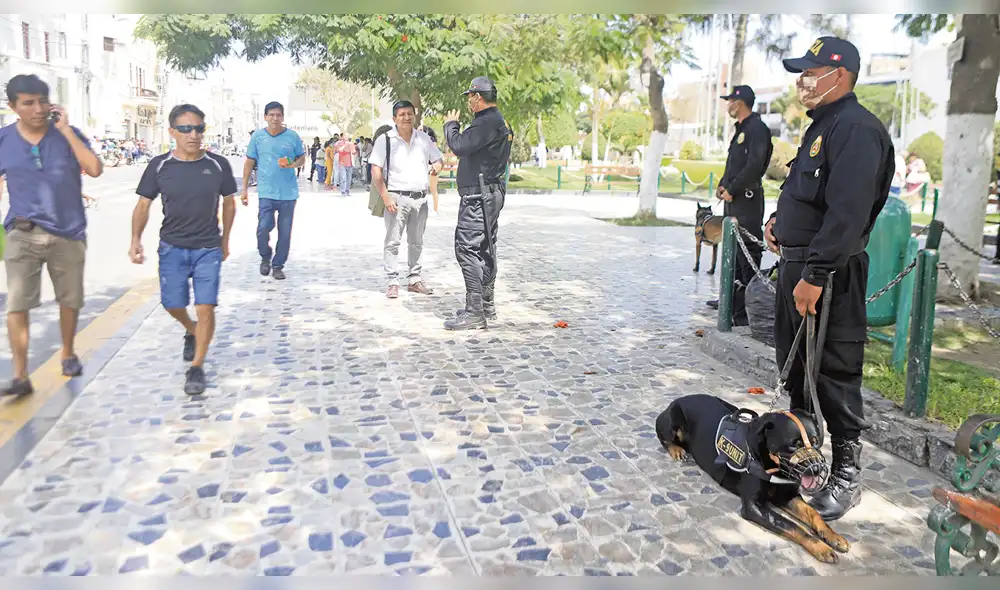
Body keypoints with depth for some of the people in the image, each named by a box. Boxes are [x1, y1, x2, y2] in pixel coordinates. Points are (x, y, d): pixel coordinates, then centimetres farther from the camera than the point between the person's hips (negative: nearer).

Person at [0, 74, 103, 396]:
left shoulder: (68, 134, -2)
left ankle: (68, 354, 35)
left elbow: (95, 169, -17)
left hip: (69, 233, 1)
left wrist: (66, 130, -16)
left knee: (70, 300, 13)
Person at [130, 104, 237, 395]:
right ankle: (191, 331, 44)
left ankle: (197, 368, 7)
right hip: (172, 247, 1)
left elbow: (229, 203, 7)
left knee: (205, 308, -7)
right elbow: (143, 204, 2)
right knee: (173, 304, 9)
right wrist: (136, 239, -11)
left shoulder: (218, 164, -6)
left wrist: (225, 240, 12)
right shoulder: (159, 166, -5)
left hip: (208, 248, -1)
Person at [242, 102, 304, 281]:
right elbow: (249, 163, 7)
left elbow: (302, 159, 10)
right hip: (266, 192, -1)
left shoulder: (292, 136, -1)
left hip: (288, 193, 1)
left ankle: (278, 265, 21)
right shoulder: (257, 136, 1)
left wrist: (292, 164, -14)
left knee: (285, 232, 6)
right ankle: (265, 257, 18)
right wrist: (244, 189, 5)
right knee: (263, 228, -10)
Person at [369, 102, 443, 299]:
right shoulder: (385, 140, -4)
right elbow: (376, 171, -6)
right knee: (392, 241, -4)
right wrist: (385, 197, -16)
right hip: (397, 197, -4)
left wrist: (437, 166, -9)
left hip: (420, 198, 5)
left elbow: (437, 159, 17)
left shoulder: (423, 138, 8)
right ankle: (393, 282, 1)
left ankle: (414, 279, 21)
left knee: (416, 242, 12)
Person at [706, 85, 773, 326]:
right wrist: (723, 184, 9)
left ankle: (746, 308, -7)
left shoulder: (757, 128, -12)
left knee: (747, 253, -8)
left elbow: (754, 165, -20)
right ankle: (732, 297, 24)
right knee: (733, 250, 15)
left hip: (747, 198, -10)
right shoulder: (741, 129, 19)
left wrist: (732, 190, -16)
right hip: (733, 198, 10)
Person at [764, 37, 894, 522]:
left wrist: (815, 274, -28)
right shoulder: (823, 124, 16)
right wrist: (781, 218, 11)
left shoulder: (857, 129, -17)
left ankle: (846, 476, 11)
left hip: (831, 272, -10)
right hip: (796, 263, 11)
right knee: (793, 362, 19)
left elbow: (847, 214, -26)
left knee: (835, 373, -2)